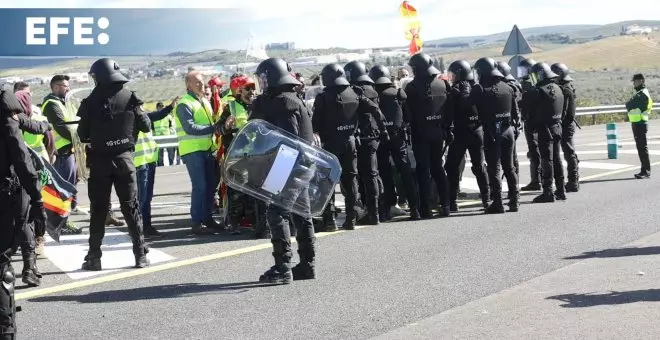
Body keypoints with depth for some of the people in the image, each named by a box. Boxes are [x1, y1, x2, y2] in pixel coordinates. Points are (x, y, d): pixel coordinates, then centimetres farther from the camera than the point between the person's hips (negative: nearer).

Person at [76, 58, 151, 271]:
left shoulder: (91, 102, -7)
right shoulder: (129, 98, -4)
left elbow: (83, 135, -3)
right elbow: (146, 127, 0)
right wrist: (139, 112, 20)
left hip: (99, 160, -1)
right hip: (124, 157, 1)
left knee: (98, 209, 6)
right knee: (131, 207, 7)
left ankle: (94, 257, 7)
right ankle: (140, 254, 6)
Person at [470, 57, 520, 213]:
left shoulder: (480, 89, -8)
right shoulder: (507, 88, 9)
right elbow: (516, 112, 10)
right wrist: (513, 124, 17)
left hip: (491, 133, -5)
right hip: (508, 131, 5)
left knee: (494, 168, -1)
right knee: (509, 167, 13)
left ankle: (497, 203, -3)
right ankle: (514, 201, 15)